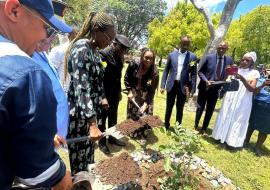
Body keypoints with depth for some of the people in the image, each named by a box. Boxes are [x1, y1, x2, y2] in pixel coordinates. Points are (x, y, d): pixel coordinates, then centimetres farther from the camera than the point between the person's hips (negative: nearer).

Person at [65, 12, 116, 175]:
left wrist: (102, 98, 28)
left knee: (88, 157, 23)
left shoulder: (95, 50, 9)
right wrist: (93, 125, -32)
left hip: (91, 112, 9)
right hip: (80, 116, -9)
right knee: (79, 163, 9)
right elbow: (81, 88, -28)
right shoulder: (81, 48, -19)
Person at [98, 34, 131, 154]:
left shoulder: (120, 57, 6)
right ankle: (102, 142, 25)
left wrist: (119, 91, 16)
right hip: (104, 93, -7)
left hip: (115, 93, 7)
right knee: (102, 117, 8)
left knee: (113, 117, 18)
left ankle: (112, 137, 36)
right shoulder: (103, 54, -16)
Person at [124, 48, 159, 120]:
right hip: (133, 95, 1)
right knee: (131, 118, 12)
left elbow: (152, 90, -17)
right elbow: (126, 78, -2)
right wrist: (129, 91, -9)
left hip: (147, 97, -1)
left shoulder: (155, 72, -18)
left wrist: (146, 103, -24)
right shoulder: (134, 65, -15)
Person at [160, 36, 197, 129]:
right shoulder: (172, 54, 2)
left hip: (183, 86, -1)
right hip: (172, 85, 1)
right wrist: (162, 85, -1)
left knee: (180, 108, 9)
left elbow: (194, 74, 0)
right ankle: (166, 125, 29)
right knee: (169, 107, 11)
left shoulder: (192, 57, 0)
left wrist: (193, 89, -5)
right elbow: (166, 70, 4)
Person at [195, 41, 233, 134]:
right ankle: (196, 126, 28)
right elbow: (200, 71, -6)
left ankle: (204, 129, 28)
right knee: (200, 108, 7)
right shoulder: (208, 57, -8)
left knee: (210, 110, 12)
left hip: (216, 89, 3)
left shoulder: (229, 60, 0)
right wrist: (206, 81, -20)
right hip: (204, 87, -2)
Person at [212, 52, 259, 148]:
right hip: (230, 99, 3)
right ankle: (222, 137, 26)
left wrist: (242, 79, -25)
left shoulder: (254, 73, 0)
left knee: (238, 121, 5)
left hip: (242, 102, -2)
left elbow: (252, 89, -11)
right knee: (225, 118, 10)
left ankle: (232, 141, 19)